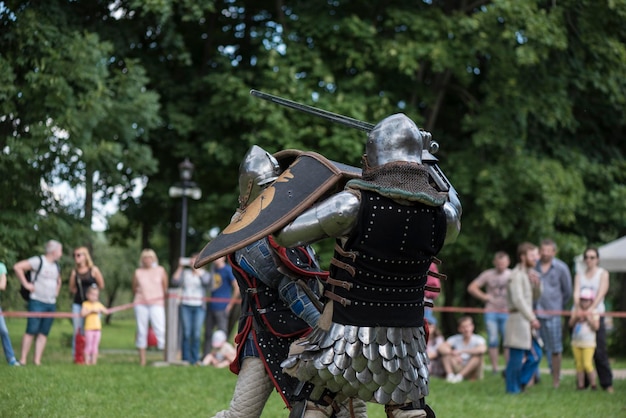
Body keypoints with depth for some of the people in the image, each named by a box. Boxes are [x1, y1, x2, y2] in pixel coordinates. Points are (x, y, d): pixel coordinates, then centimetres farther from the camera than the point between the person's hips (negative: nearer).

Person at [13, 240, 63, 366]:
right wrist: (26, 284, -14)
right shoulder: (38, 261, -8)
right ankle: (23, 359, -4)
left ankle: (37, 360, 4)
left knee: (43, 333, 3)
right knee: (31, 331, -8)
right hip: (37, 302, -7)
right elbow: (17, 267, -16)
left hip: (51, 304, 7)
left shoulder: (56, 266, 16)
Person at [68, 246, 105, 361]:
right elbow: (72, 288, 13)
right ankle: (75, 356, 5)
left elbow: (101, 285, 4)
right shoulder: (75, 271, 8)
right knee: (77, 331, 2)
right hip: (77, 303, 3)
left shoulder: (93, 270, -1)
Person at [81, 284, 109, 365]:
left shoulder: (98, 304, 12)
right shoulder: (85, 304, -1)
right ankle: (87, 362, 0)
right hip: (89, 329, -5)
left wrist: (100, 310, -2)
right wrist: (91, 310, -19)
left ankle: (94, 362, 9)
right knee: (88, 346, -4)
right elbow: (82, 314, -15)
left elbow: (107, 311, 14)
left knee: (95, 347, 6)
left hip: (98, 328, 5)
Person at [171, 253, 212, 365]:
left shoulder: (205, 274, 9)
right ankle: (186, 359, 0)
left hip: (199, 307, -1)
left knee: (196, 333, -5)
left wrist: (197, 270, -7)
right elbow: (175, 281, 0)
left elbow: (206, 282, -11)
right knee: (186, 333, -4)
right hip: (186, 306, 1)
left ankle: (195, 359, 2)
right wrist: (180, 267, 0)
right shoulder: (185, 272, 12)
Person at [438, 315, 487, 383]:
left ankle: (459, 376, -34)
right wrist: (454, 354, -31)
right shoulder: (455, 339, 1)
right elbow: (441, 348, -14)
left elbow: (482, 349, -34)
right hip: (458, 369, 3)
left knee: (478, 354, -29)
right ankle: (450, 375, -26)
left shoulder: (478, 339, -10)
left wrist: (461, 351, -31)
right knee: (445, 352, -11)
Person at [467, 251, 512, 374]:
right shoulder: (488, 275, 3)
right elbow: (471, 287, 5)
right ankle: (494, 368, 2)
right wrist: (485, 297, -2)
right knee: (493, 341, -3)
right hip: (491, 312, 0)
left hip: (507, 313, 0)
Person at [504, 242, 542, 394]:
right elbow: (518, 300, -19)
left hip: (526, 321, 9)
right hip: (518, 319, -9)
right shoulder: (516, 275, -11)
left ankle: (520, 382, 20)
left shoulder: (529, 274, 17)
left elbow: (535, 296, 18)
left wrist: (537, 283, -1)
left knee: (535, 354, 10)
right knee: (517, 356, -4)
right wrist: (532, 318, -20)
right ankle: (513, 389, 3)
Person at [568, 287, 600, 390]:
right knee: (579, 365, 5)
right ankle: (580, 385, 11)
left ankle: (593, 384, 0)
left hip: (588, 343, -4)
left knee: (587, 364, -12)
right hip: (576, 342, 4)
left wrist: (589, 318, -17)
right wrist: (576, 317, -14)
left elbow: (596, 327, -9)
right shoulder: (576, 310, 8)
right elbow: (571, 324, 3)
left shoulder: (594, 312, -1)